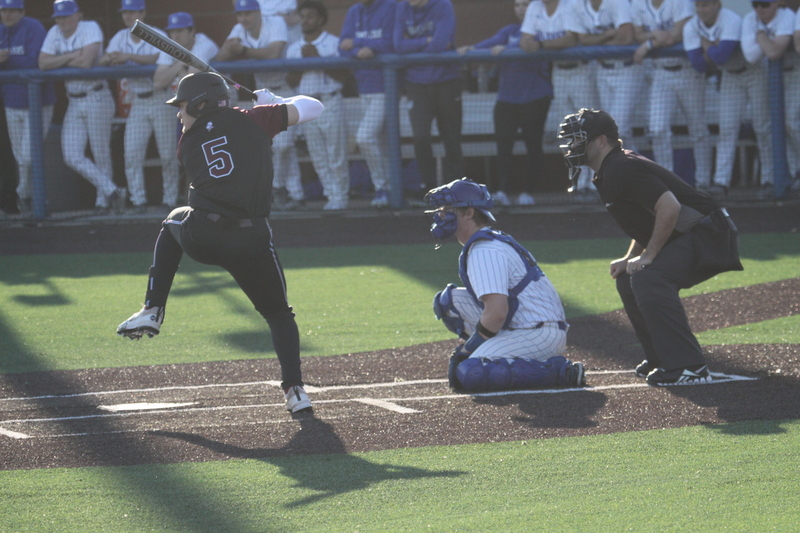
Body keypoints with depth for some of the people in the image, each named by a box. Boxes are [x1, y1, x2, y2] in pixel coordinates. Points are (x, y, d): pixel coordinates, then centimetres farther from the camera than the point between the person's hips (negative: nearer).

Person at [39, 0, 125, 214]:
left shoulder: (90, 28, -11)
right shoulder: (54, 33, 5)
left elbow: (87, 62, -23)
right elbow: (43, 63, -5)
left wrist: (60, 61, -8)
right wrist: (72, 56, -14)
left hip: (97, 99, -6)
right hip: (74, 103, 6)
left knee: (101, 155, 1)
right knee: (72, 157, -5)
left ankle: (103, 201, 15)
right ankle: (112, 191, -1)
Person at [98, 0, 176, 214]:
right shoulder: (121, 37, 8)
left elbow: (158, 59, -26)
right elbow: (102, 62, 0)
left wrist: (129, 56, -33)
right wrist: (110, 58, -24)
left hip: (160, 99, -4)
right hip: (137, 103, 4)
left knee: (168, 154, 0)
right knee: (132, 154, -7)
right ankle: (138, 201, -4)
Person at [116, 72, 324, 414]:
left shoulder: (188, 143, 16)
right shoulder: (251, 121, 10)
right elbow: (311, 108, 13)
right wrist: (275, 102, 31)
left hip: (200, 237, 1)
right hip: (251, 241, -1)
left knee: (174, 222, 38)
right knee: (278, 313, 18)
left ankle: (152, 311, 30)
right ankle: (294, 389, -3)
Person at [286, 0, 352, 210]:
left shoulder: (334, 43, -2)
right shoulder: (293, 49, 12)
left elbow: (342, 75, -10)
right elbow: (291, 81, 8)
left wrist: (317, 58, -15)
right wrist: (303, 62, -8)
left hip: (330, 103, -5)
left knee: (336, 153, -4)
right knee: (318, 156, 5)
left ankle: (340, 196, 4)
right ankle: (331, 195, 12)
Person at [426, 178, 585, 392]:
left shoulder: (484, 251, -15)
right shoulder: (492, 241, 17)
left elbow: (497, 312, -24)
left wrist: (467, 350, -12)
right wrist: (467, 349, 15)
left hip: (539, 334, -10)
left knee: (467, 375, -28)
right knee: (448, 299, 9)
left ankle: (557, 370, -19)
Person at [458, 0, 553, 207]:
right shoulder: (510, 31, 17)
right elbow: (494, 42, 0)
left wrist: (506, 49, -35)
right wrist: (472, 49, -20)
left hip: (534, 96, -4)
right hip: (507, 95, 4)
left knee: (532, 142, -1)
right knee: (504, 141, -9)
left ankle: (527, 190, 6)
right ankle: (501, 189, -16)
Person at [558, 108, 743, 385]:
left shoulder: (623, 168, -17)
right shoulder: (608, 173, 15)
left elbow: (669, 207, -27)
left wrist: (648, 256, -21)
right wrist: (630, 259, 12)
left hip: (706, 235, -11)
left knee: (648, 278, -27)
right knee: (629, 280, 16)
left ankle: (689, 367, -28)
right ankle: (661, 358, 21)